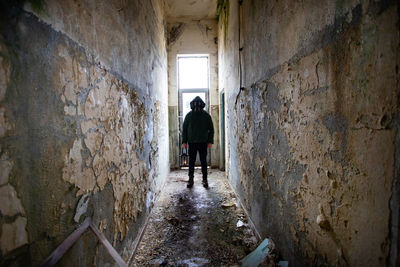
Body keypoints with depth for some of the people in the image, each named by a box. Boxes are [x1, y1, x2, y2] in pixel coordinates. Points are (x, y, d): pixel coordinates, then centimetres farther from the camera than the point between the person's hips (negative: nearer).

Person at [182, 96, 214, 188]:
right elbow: (184, 129, 7)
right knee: (191, 161, 6)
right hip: (191, 142, 1)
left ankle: (205, 179, 15)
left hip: (203, 142, -1)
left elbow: (211, 129, 5)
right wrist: (184, 141, 0)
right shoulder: (189, 115, 4)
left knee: (203, 161, 5)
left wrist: (210, 141, -3)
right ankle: (190, 179, 16)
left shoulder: (206, 116, 1)